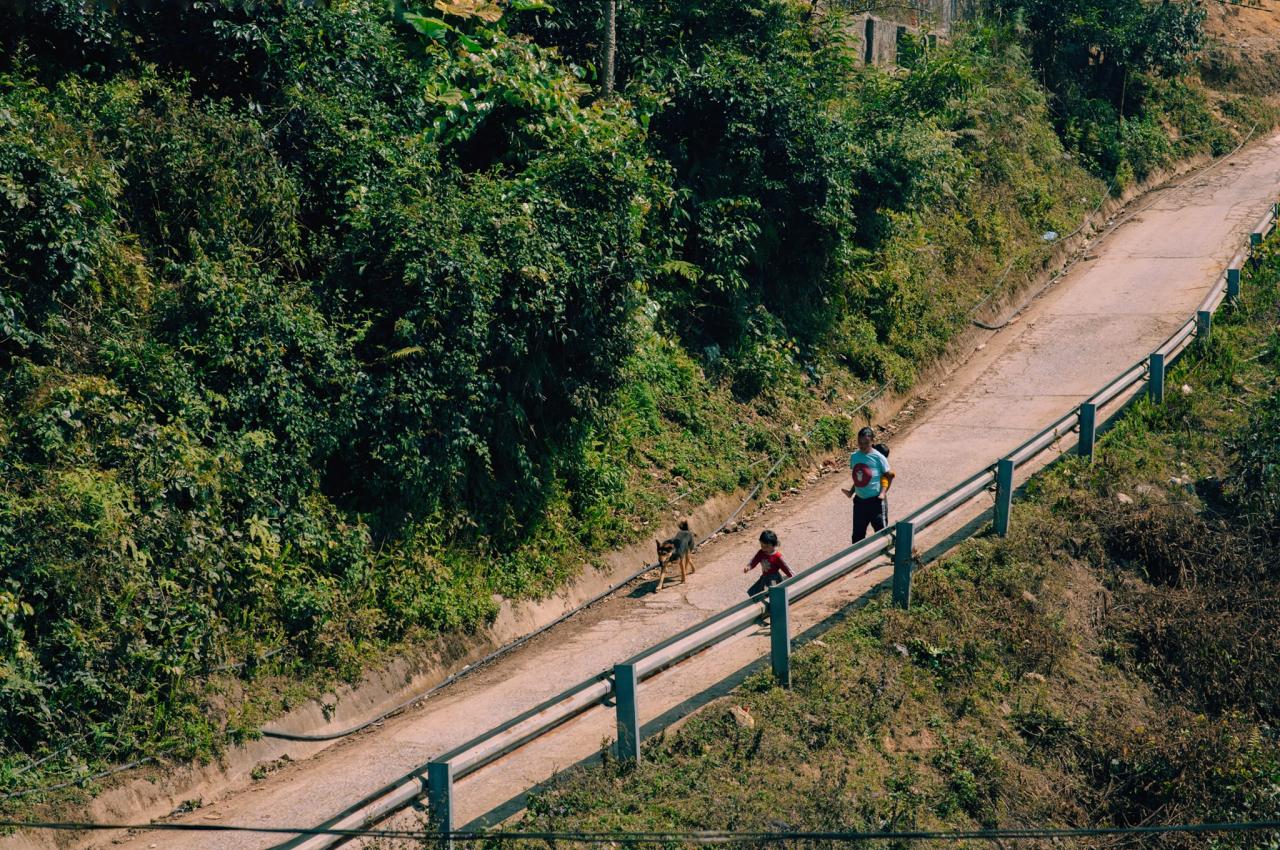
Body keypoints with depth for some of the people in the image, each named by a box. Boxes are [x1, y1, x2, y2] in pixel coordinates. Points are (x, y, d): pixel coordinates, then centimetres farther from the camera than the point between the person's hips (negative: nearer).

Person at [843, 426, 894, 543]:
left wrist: (883, 492, -16)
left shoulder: (878, 457, -12)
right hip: (859, 500, 5)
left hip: (876, 501, -5)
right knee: (858, 535, 11)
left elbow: (889, 476, -5)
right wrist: (851, 491, 2)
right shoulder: (854, 457, 3)